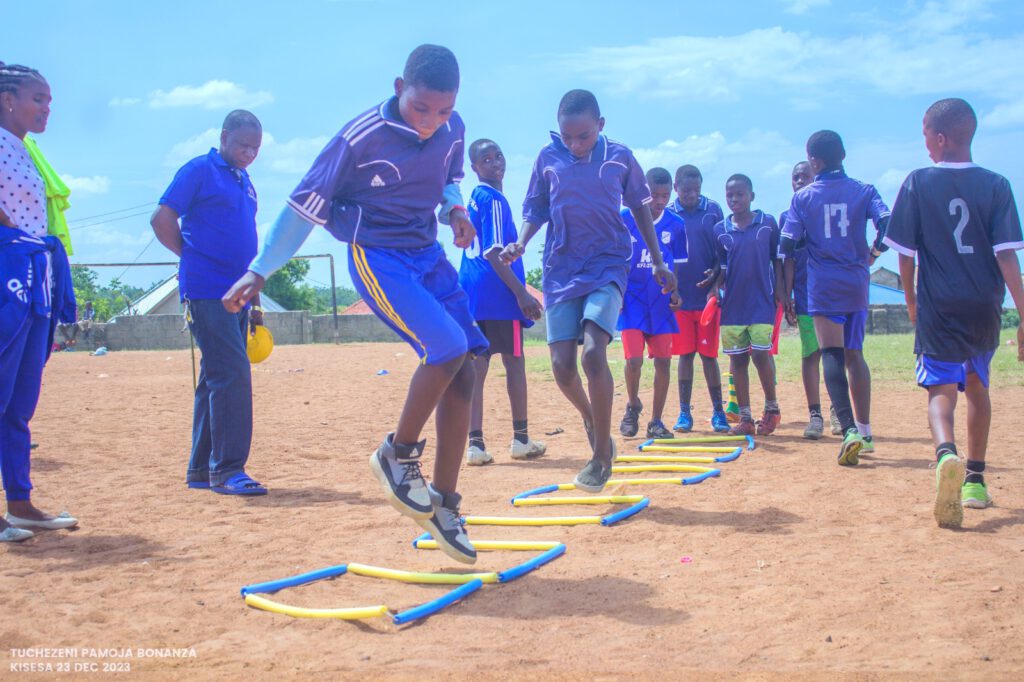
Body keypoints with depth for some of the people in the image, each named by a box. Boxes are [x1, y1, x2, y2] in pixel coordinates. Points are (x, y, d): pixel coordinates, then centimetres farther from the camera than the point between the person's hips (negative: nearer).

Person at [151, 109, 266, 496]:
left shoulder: (244, 182, 19)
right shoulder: (199, 171, -4)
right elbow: (162, 219, -8)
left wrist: (253, 301, 19)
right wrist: (194, 258, -1)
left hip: (236, 295, 8)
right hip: (206, 291, -8)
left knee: (216, 379, 10)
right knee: (232, 374, -15)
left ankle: (201, 470, 17)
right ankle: (227, 469, -11)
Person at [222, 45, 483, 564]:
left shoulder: (452, 130, -2)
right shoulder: (361, 137, -18)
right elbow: (306, 203, -12)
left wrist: (454, 209, -4)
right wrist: (260, 271, -9)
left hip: (429, 255, 7)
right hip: (377, 258, -6)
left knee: (462, 374, -1)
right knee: (448, 347, -25)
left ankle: (443, 504, 9)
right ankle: (397, 455, -1)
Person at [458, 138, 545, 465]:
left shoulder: (474, 199, 17)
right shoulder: (494, 200, -10)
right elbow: (493, 253, -17)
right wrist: (521, 293, -18)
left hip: (470, 291, 8)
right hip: (498, 292, -8)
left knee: (476, 364, 3)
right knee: (514, 362, 4)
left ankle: (475, 443, 0)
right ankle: (521, 439, 13)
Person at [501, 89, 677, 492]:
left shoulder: (620, 157, 1)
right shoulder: (548, 158, 3)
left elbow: (640, 208, 12)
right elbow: (536, 209, 11)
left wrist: (658, 261, 13)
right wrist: (520, 244, -8)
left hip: (608, 265, -2)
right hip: (561, 267, 2)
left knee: (593, 352, -21)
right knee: (562, 365, -6)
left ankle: (602, 455, -7)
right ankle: (591, 420, 27)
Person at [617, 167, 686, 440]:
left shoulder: (675, 225, 2)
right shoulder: (624, 220, -5)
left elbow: (677, 265, 10)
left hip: (661, 304, 3)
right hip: (632, 301, -2)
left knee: (663, 361, 2)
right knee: (634, 360, -12)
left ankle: (656, 422, 15)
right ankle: (633, 406, 18)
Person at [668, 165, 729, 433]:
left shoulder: (713, 210, 4)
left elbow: (723, 252, 7)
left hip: (707, 295, 0)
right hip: (680, 297, 0)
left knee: (708, 354, 3)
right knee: (685, 354, 4)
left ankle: (718, 411, 11)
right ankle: (684, 412, 11)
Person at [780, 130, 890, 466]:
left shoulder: (802, 197, 2)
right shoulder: (864, 191, 5)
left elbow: (787, 247, -1)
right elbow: (888, 227, -9)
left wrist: (786, 293, 9)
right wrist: (871, 255, 9)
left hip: (823, 287, -3)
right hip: (856, 284, 3)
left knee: (831, 354, -9)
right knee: (854, 354, 14)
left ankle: (849, 428, -26)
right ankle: (864, 431, 20)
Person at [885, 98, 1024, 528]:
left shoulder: (918, 183, -3)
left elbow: (905, 251, -1)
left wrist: (911, 299, 14)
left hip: (939, 309, -3)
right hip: (985, 308, 3)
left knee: (942, 389, -4)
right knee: (977, 387, 21)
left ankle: (946, 454, -37)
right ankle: (975, 480, 27)